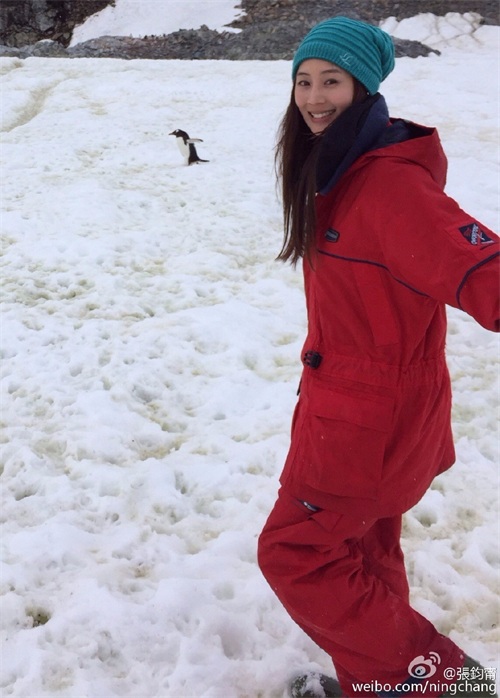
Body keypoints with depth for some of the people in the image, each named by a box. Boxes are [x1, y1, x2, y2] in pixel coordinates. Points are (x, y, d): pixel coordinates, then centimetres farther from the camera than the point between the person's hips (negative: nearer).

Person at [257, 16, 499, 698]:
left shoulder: (392, 184, -25)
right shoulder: (335, 172, 6)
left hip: (372, 416, -9)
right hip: (347, 401, 9)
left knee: (294, 553, 4)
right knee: (362, 550, 21)